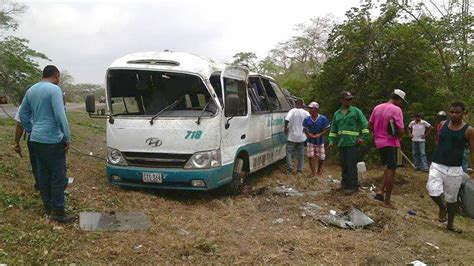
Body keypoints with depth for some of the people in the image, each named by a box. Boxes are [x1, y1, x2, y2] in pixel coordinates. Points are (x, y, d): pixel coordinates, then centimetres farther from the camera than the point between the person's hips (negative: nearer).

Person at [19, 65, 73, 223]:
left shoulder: (31, 90, 13)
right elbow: (60, 116, -18)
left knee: (43, 174, 14)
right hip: (52, 140, -8)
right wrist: (67, 137, -11)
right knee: (58, 176, -2)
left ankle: (48, 208, 23)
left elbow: (23, 114, 19)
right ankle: (57, 212, 1)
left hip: (36, 140, 8)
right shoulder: (54, 89, -12)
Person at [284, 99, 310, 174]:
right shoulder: (306, 113, 1)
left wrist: (286, 127, -9)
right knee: (301, 153, 12)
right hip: (302, 137, 3)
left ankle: (290, 168, 1)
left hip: (292, 136, -3)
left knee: (289, 152, 8)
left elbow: (287, 119, -23)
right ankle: (300, 170, 14)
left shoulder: (292, 111, -8)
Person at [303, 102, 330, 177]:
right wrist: (308, 134, -18)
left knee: (321, 158, 8)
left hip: (320, 142, -1)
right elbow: (305, 129, 3)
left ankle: (319, 169, 40)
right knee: (311, 157, -8)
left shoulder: (323, 119, -11)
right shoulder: (307, 119, -5)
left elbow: (327, 129, -6)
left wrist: (319, 135, -20)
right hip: (310, 142, 1)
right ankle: (314, 174, 1)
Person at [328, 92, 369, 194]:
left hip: (353, 143, -5)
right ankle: (345, 182, 25)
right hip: (341, 143, 5)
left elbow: (364, 124, -2)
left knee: (351, 165, -8)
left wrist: (363, 137, -8)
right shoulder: (337, 114, 13)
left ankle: (353, 186, -4)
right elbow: (333, 129, 17)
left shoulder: (356, 111, 0)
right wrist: (331, 141, 9)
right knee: (344, 165, 12)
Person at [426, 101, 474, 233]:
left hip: (454, 169, -2)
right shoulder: (443, 124, 4)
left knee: (452, 198, 9)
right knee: (433, 191, -16)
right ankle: (442, 208, 17)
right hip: (437, 165, 2)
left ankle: (450, 224, 29)